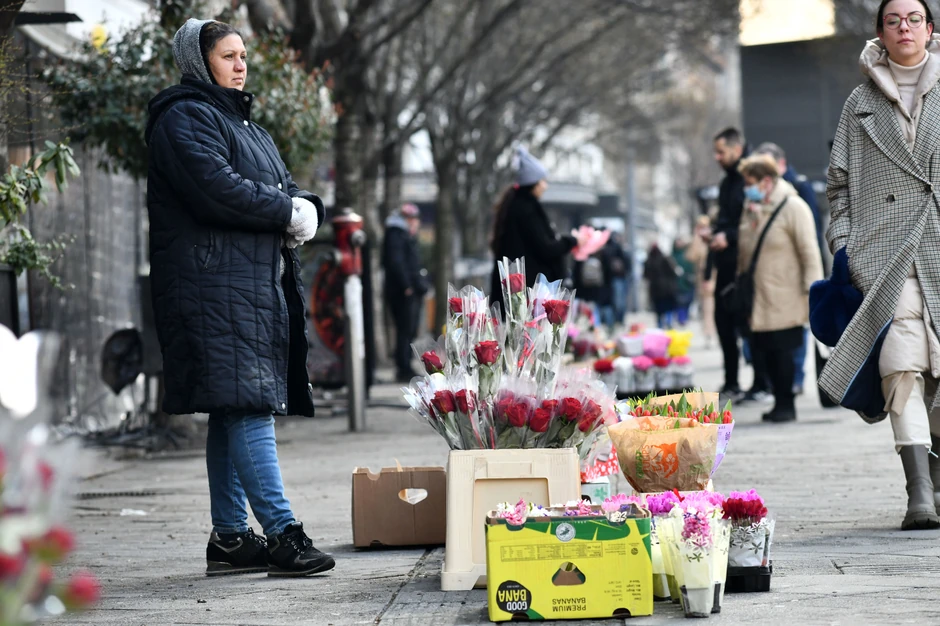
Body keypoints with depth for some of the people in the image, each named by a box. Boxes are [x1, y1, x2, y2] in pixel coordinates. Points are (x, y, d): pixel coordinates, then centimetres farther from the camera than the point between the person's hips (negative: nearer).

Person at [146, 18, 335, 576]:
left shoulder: (244, 122, 25)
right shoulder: (185, 118, -6)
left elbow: (285, 186, 22)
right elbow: (218, 189, -19)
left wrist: (306, 208, -1)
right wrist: (285, 213, -9)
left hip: (259, 282, 10)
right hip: (214, 283, -10)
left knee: (235, 412, 8)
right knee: (246, 405, -14)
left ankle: (230, 537, 11)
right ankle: (283, 533, -18)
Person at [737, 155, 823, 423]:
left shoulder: (793, 207, -8)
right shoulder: (751, 210, 13)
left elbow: (809, 252, -10)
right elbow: (744, 252, 19)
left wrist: (812, 291, -14)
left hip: (784, 300, -6)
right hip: (758, 300, 6)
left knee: (782, 351, -5)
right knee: (768, 351, 6)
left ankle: (786, 405, 4)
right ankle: (780, 403, 15)